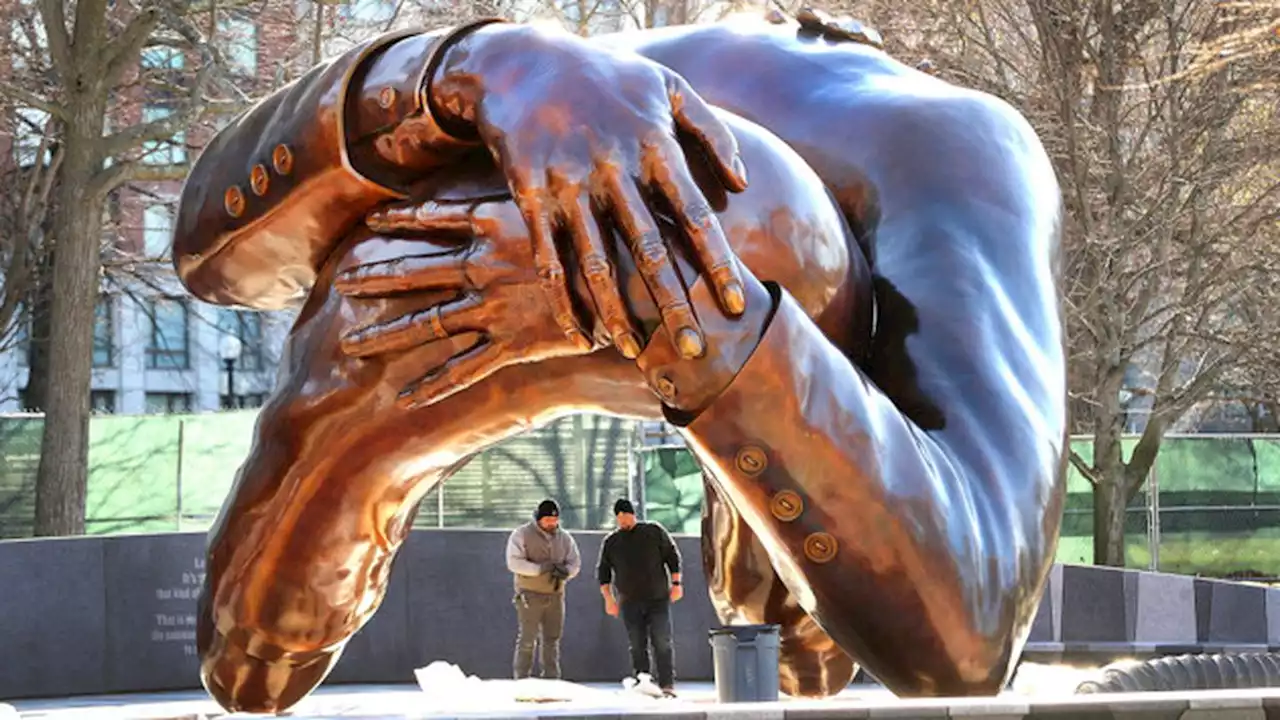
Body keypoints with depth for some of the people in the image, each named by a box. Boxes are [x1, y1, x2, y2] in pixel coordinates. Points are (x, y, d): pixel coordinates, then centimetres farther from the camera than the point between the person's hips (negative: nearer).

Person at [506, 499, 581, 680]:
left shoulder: (564, 537, 10)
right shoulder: (522, 534, -4)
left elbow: (575, 563, 9)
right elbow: (514, 562, -12)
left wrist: (565, 571, -15)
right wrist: (539, 568, -23)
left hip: (555, 595, 5)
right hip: (530, 595, -5)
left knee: (552, 639, 8)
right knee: (527, 639, -7)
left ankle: (551, 678, 14)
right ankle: (521, 680, -5)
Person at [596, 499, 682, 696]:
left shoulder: (654, 532, 5)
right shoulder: (611, 542, 9)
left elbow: (672, 556, 6)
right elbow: (603, 571, 10)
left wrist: (676, 583, -2)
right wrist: (608, 598, 0)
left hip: (658, 598, -2)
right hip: (629, 602, 2)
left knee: (663, 643, -9)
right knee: (637, 646, -2)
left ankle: (667, 685, -10)